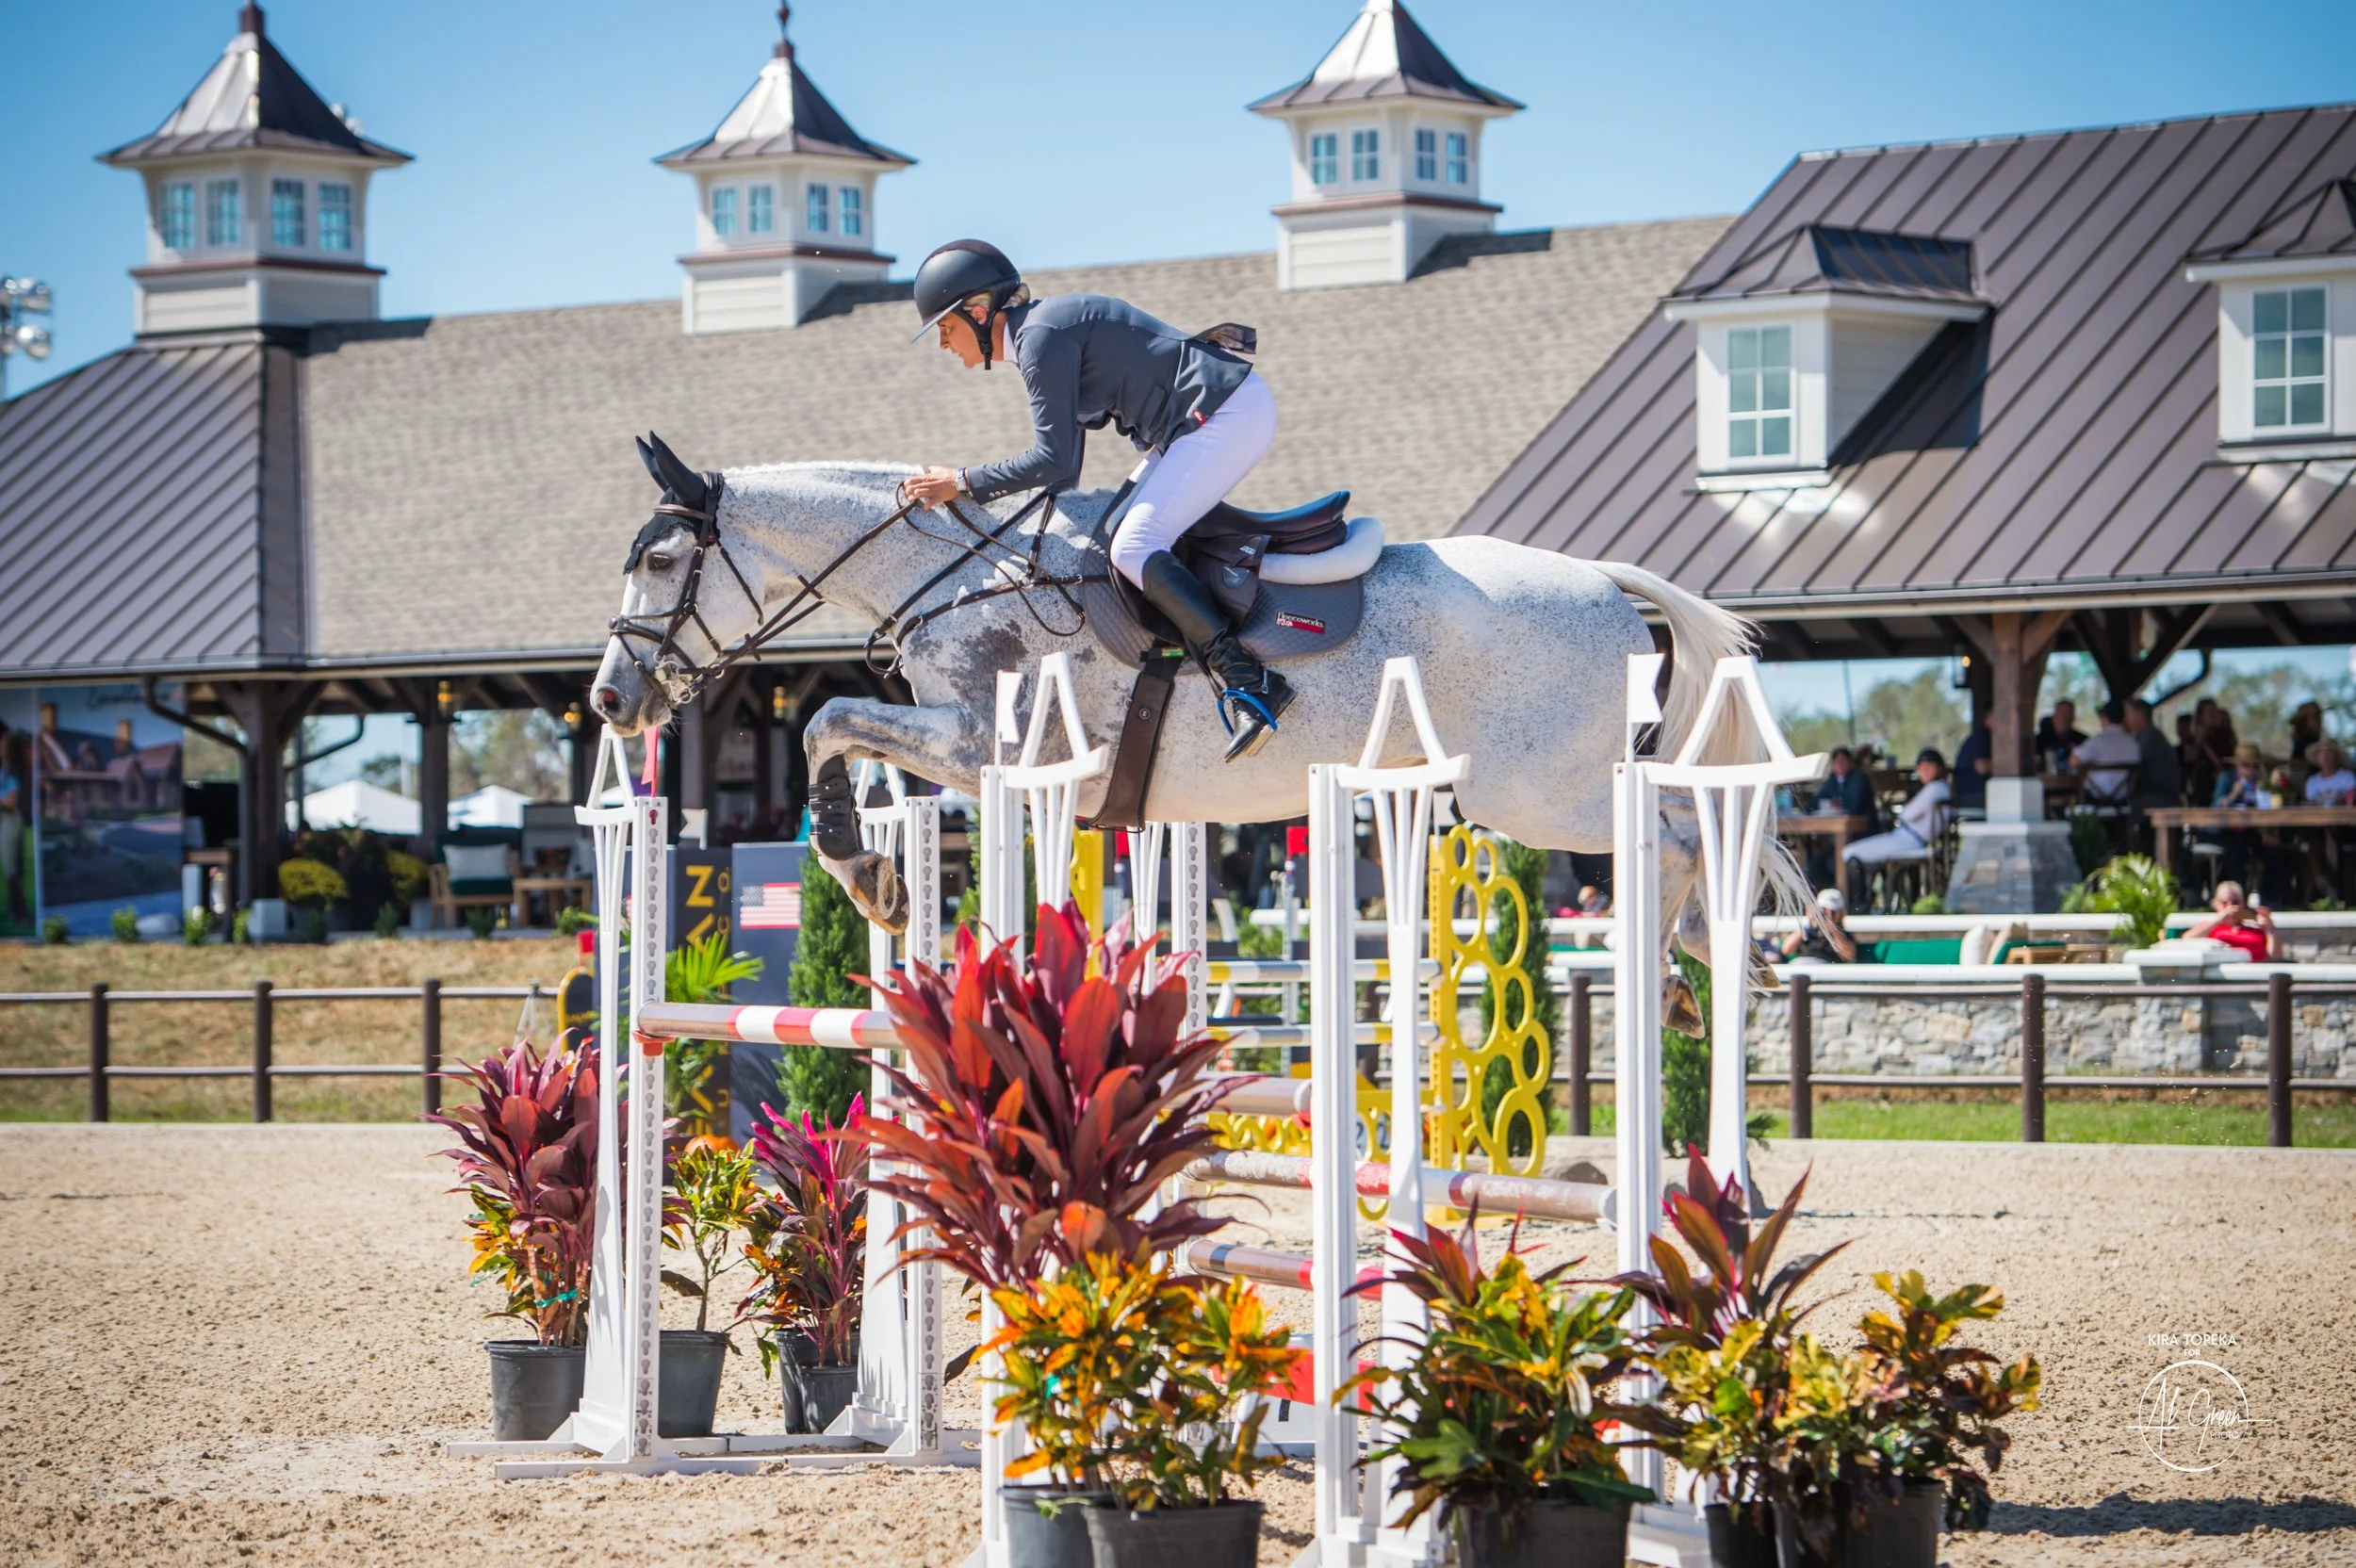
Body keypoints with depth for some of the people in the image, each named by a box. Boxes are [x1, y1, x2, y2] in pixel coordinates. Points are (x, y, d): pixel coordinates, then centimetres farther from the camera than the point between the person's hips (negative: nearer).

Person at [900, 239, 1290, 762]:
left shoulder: (1043, 337, -15)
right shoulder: (1040, 332, 16)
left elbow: (1053, 459, -19)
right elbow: (1066, 473, 24)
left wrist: (962, 483, -12)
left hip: (1229, 415, -11)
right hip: (1206, 419, 11)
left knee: (1133, 550, -18)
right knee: (1123, 538, 10)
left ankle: (1253, 686, -24)